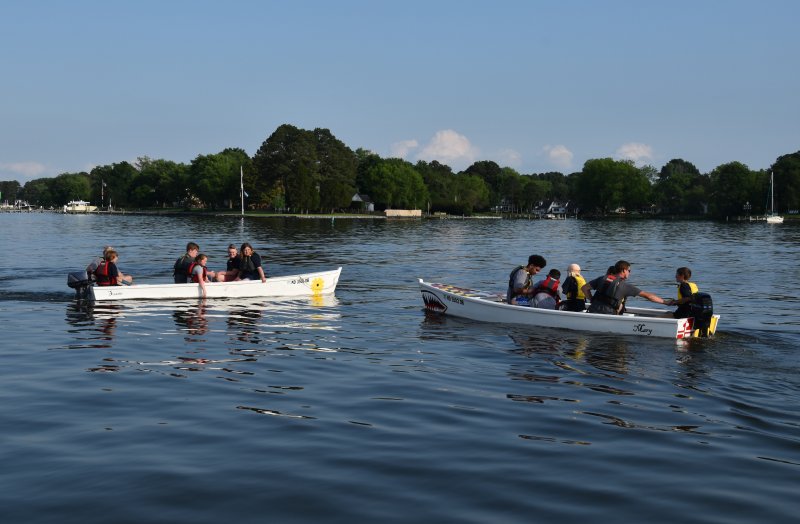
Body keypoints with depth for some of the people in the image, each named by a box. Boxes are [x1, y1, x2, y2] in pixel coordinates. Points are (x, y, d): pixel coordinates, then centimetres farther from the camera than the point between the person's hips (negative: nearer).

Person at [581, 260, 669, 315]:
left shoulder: (603, 279, 12)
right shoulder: (625, 285, -1)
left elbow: (584, 288, 14)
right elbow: (647, 295, 2)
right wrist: (665, 302, 8)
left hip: (593, 312, 5)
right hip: (607, 317, -5)